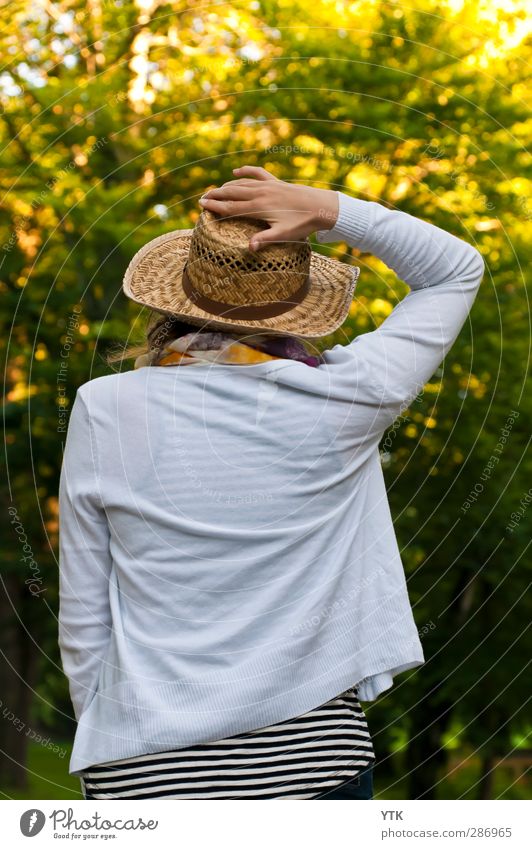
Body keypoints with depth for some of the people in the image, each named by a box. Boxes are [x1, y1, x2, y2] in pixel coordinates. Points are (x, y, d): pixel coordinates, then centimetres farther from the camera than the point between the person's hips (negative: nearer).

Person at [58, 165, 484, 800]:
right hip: (317, 757, 0)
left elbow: (83, 619, 0)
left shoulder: (104, 410, -5)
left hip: (146, 773, 0)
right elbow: (458, 269, 9)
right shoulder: (340, 403, -6)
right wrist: (328, 212, -2)